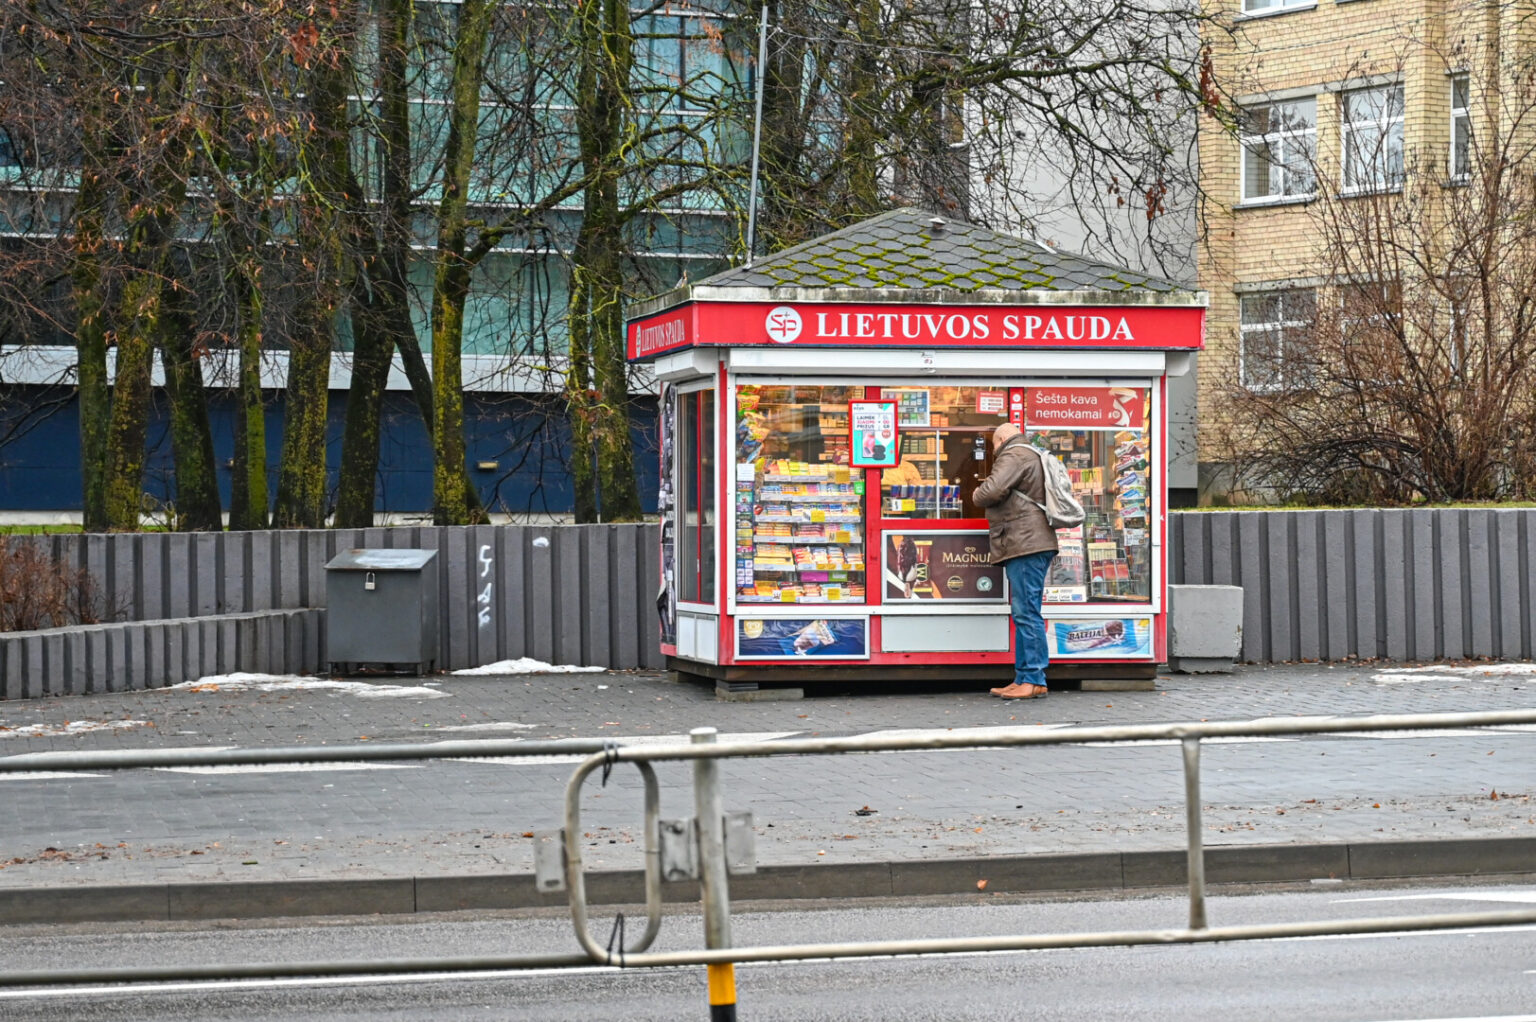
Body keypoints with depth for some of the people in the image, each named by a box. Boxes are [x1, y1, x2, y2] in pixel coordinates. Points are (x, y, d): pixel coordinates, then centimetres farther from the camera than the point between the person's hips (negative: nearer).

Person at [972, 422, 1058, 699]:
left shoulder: (1014, 456, -7)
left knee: (1027, 613, -11)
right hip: (1032, 544, 11)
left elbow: (992, 490, -21)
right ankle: (1024, 679, 12)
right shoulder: (1032, 456, 26)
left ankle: (1033, 679, -13)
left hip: (1024, 544, -11)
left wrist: (977, 496, 0)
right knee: (1024, 614, 11)